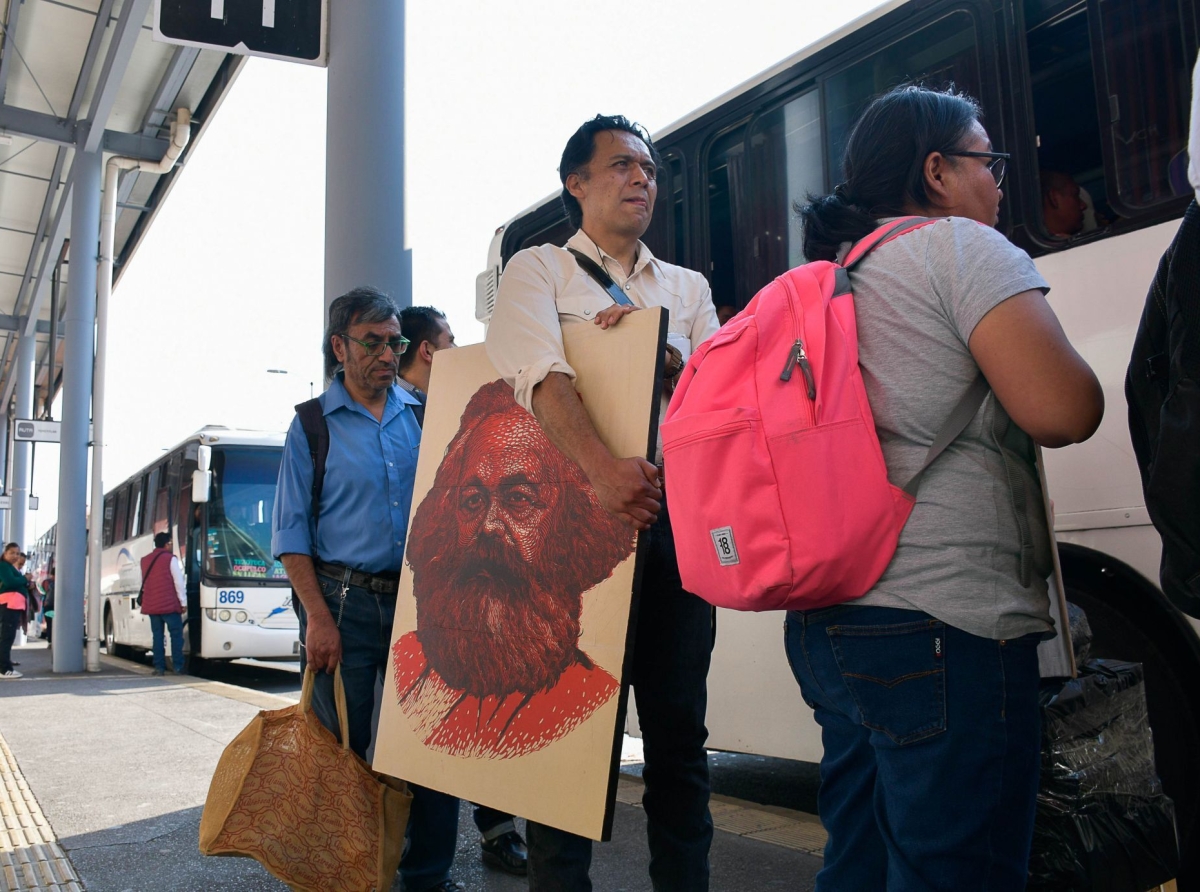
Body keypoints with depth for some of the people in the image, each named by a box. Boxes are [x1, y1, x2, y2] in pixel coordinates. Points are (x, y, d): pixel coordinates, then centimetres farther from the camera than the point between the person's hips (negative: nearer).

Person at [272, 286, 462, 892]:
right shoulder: (312, 424, 2)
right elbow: (291, 531, -1)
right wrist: (317, 616, -11)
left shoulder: (422, 415, 9)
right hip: (344, 602, -2)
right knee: (344, 751, 5)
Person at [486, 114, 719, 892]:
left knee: (679, 721, 6)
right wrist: (602, 467, -29)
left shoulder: (688, 288, 21)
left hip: (675, 510, 4)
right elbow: (540, 372, -13)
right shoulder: (538, 269, 7)